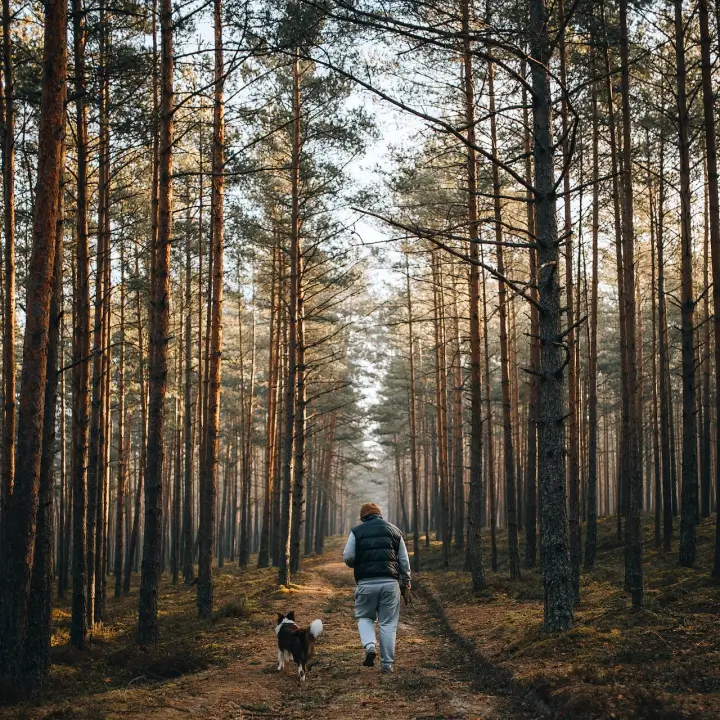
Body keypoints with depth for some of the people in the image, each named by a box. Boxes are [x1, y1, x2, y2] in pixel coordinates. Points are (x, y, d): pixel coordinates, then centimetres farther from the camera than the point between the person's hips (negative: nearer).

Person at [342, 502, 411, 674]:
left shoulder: (357, 531, 5)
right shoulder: (394, 530, 13)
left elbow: (348, 558, -1)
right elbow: (404, 560, 12)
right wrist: (406, 581, 23)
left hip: (366, 583, -1)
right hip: (390, 582, 1)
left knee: (364, 617, 18)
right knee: (388, 623, 7)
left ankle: (370, 646, -7)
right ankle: (387, 663, 6)